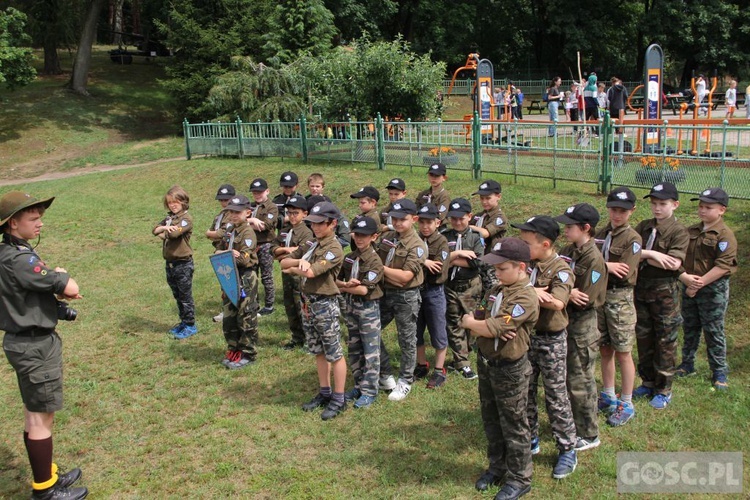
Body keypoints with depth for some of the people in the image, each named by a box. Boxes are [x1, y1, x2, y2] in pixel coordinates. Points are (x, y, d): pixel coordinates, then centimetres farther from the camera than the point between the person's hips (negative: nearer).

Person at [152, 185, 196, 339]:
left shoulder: (186, 219, -12)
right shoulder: (169, 218, 12)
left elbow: (174, 234, -26)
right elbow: (155, 230, 2)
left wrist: (164, 232, -6)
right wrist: (164, 228, -18)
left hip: (183, 264, -8)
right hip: (170, 263, 8)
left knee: (185, 296, 0)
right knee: (177, 296, 16)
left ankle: (190, 326, 9)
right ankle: (183, 322, 28)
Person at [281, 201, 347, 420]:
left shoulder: (334, 249, -15)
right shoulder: (311, 245, 10)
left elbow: (311, 272, -26)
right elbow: (284, 262, 7)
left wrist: (294, 269, -6)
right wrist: (299, 261, -14)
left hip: (325, 305, -8)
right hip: (309, 303, 8)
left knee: (334, 353, 2)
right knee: (318, 351, 17)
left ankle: (339, 400, 10)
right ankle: (325, 392, 30)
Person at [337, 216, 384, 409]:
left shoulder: (375, 261, -14)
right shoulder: (349, 258, 6)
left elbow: (364, 289, -20)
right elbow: (336, 280, 4)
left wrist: (343, 287, -9)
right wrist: (347, 284, -17)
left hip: (368, 308, -7)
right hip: (350, 306, 7)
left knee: (370, 351, 2)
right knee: (354, 349, 15)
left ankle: (369, 391, 11)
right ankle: (359, 385, 28)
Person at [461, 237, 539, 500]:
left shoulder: (526, 298, -23)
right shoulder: (497, 290, 5)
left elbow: (493, 328, -29)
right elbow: (475, 323, 3)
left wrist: (469, 323, -11)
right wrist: (485, 328, -19)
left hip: (510, 370, -8)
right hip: (486, 363, 8)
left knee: (513, 426, 8)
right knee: (491, 421, 21)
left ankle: (519, 479, 24)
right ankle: (497, 467, 39)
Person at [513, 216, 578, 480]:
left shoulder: (560, 269, -15)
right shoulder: (526, 264, 2)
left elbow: (557, 302, -30)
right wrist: (536, 291, -23)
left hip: (551, 340, -5)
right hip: (525, 335, 6)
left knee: (556, 396, 4)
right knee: (525, 392, 15)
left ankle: (567, 450, 19)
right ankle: (530, 440, 32)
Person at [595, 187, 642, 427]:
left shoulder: (633, 239, -10)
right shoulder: (601, 234, 8)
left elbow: (625, 273, -19)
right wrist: (608, 266, -13)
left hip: (620, 298, -5)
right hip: (599, 295, 6)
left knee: (622, 353, 4)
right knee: (604, 350, 15)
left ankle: (626, 404, 16)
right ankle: (608, 396, 30)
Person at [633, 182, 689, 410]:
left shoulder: (679, 232, -9)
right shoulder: (644, 227, 6)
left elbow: (673, 263, -22)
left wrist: (641, 254, -16)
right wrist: (651, 254, -20)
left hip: (665, 291, -5)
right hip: (641, 288, 5)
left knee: (665, 341, 6)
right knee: (643, 338, 14)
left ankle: (663, 390, 19)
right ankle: (648, 382, 30)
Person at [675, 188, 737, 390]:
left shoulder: (725, 235, -12)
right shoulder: (690, 232, 7)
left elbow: (723, 266, -19)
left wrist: (699, 283, -20)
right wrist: (683, 276, -13)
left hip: (713, 290, -6)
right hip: (689, 288, 6)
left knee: (714, 332, 3)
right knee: (690, 328, 17)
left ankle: (719, 372, 16)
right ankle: (687, 364, 31)